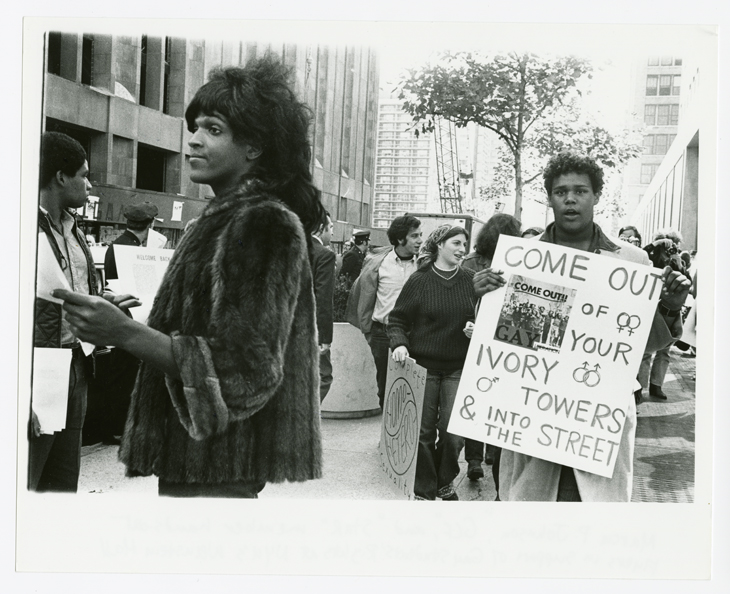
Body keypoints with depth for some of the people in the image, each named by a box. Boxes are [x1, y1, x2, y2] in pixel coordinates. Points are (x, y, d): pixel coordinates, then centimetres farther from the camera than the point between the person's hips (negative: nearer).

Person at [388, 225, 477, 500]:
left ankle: (445, 483, 23)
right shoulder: (420, 280, -3)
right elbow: (397, 319, 1)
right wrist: (399, 343, -17)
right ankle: (424, 490, 19)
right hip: (424, 366, -1)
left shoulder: (471, 280, 2)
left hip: (459, 367, 1)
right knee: (424, 431, 4)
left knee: (452, 431, -2)